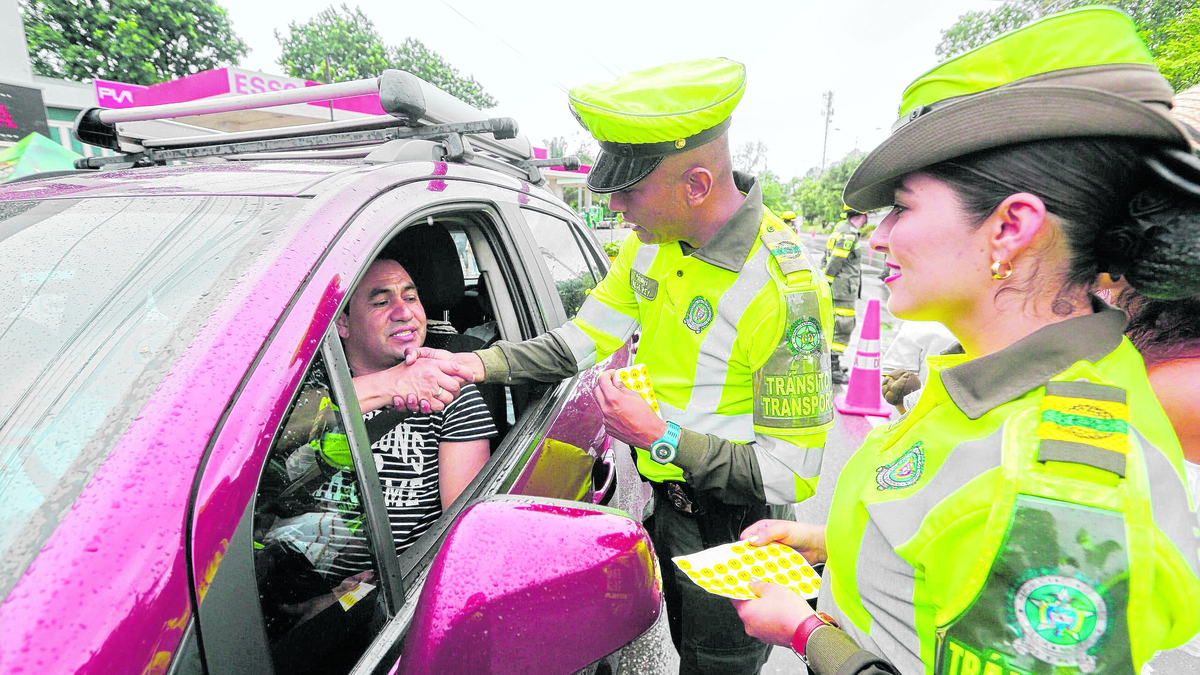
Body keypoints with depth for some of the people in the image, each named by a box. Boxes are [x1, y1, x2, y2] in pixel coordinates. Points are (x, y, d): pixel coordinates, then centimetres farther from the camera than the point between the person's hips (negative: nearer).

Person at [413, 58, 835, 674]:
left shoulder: (784, 292, -31)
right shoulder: (654, 238, -7)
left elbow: (790, 477, -26)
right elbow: (581, 341, 0)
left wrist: (659, 436, -29)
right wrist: (479, 364, -13)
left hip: (731, 535, -6)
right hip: (662, 507, 7)